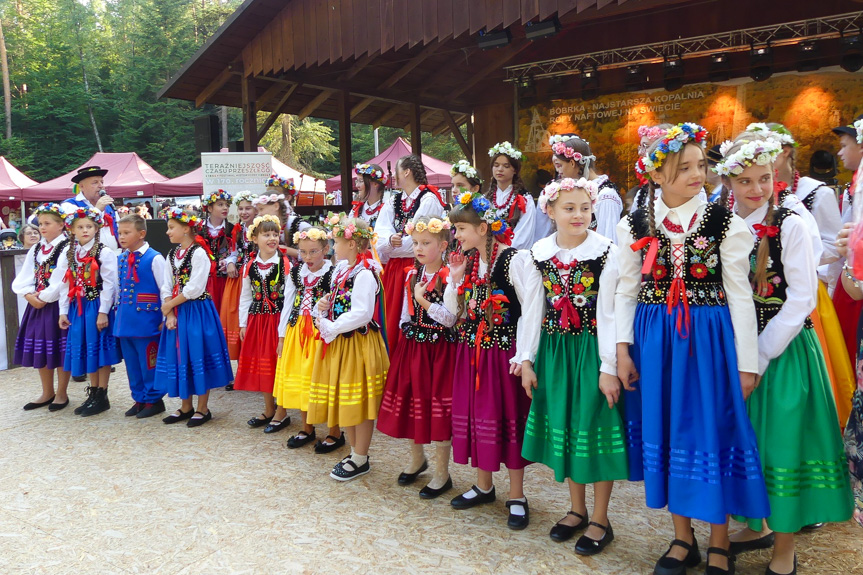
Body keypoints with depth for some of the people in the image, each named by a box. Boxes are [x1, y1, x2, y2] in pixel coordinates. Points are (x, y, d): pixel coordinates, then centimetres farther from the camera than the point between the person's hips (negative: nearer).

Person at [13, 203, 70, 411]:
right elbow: (24, 277, 10)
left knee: (59, 349, 0)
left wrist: (44, 297, -15)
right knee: (39, 348, 13)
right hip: (37, 304, 8)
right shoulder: (35, 249, 13)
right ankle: (47, 393, 26)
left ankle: (61, 394, 15)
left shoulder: (67, 248, -10)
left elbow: (62, 279, -18)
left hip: (57, 305, -7)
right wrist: (29, 295, -7)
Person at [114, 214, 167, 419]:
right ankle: (139, 399, 26)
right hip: (124, 320, 7)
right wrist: (119, 313, 16)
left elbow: (165, 291, -10)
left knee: (148, 362, 1)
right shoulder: (120, 259, 9)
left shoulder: (154, 258, -11)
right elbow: (118, 289, 18)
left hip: (146, 320, -7)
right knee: (131, 362, 14)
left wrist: (164, 319, -9)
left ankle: (153, 400, 15)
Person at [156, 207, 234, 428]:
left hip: (197, 311, -7)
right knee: (179, 356, 12)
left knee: (197, 356, 0)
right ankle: (186, 406, 25)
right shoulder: (172, 254, 10)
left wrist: (170, 304, -9)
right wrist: (169, 314, -6)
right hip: (176, 312, 7)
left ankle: (203, 409, 13)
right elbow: (167, 287, 7)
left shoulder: (199, 253, -13)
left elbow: (194, 288, -18)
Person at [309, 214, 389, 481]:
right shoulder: (341, 270, 10)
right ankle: (355, 451, 31)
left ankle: (361, 459, 17)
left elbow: (361, 314, -26)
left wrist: (330, 327, -19)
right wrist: (322, 307, 1)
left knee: (360, 402, 3)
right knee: (342, 401, 16)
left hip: (358, 345, -9)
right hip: (338, 344, 9)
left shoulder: (364, 274, -19)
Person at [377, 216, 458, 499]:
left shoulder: (449, 277, -11)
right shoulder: (412, 276, 9)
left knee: (438, 406, -1)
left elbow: (451, 319, -17)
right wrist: (405, 338, 12)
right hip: (412, 346, 6)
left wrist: (424, 301, -18)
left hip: (439, 348, -6)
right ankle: (417, 458, 37)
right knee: (412, 401, 14)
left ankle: (442, 473, 14)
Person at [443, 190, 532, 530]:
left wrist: (522, 355, -19)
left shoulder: (514, 260, -14)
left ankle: (517, 497, 17)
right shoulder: (467, 262, 8)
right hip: (472, 351, 7)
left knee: (507, 418, 2)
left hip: (503, 351, -7)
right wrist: (456, 279, -4)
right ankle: (483, 486, 33)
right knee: (475, 414, 14)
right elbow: (453, 310, 11)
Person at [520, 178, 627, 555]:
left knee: (594, 424, 2)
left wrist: (609, 367, -13)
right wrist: (527, 360, 3)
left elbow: (608, 312, -12)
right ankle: (577, 509, 32)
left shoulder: (606, 251, -10)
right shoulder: (539, 254, 1)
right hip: (554, 349, 4)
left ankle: (600, 520, 20)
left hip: (592, 349, -4)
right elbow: (533, 309, 4)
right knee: (562, 424, 13)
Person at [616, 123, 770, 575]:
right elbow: (626, 292, 6)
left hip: (709, 338, -2)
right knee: (667, 430, 10)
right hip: (654, 339, 2)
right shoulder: (635, 226, 2)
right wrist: (623, 348, -1)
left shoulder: (725, 224, -3)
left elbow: (740, 296, -3)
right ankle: (683, 538, 28)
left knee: (711, 432, 3)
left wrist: (746, 363, -5)